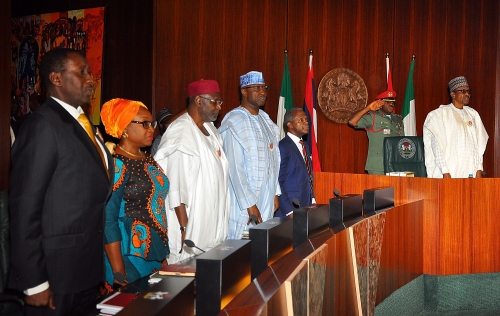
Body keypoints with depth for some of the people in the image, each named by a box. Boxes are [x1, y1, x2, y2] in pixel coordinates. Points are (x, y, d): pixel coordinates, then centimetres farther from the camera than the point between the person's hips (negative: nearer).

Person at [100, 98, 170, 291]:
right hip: (129, 260, -7)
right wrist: (118, 271, -19)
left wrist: (163, 256, 14)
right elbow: (108, 220, -17)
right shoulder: (116, 164, -14)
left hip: (156, 257, 8)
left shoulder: (148, 160, 9)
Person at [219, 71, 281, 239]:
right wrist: (250, 204, -18)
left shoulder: (265, 120, 10)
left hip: (266, 199, 7)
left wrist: (275, 193, 11)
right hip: (243, 201, -7)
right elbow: (235, 167, -17)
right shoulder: (235, 122, -13)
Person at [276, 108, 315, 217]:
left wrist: (312, 200, 9)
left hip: (307, 209, 7)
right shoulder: (283, 147, -13)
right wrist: (289, 212, -19)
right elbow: (278, 183, -16)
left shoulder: (304, 146, 14)